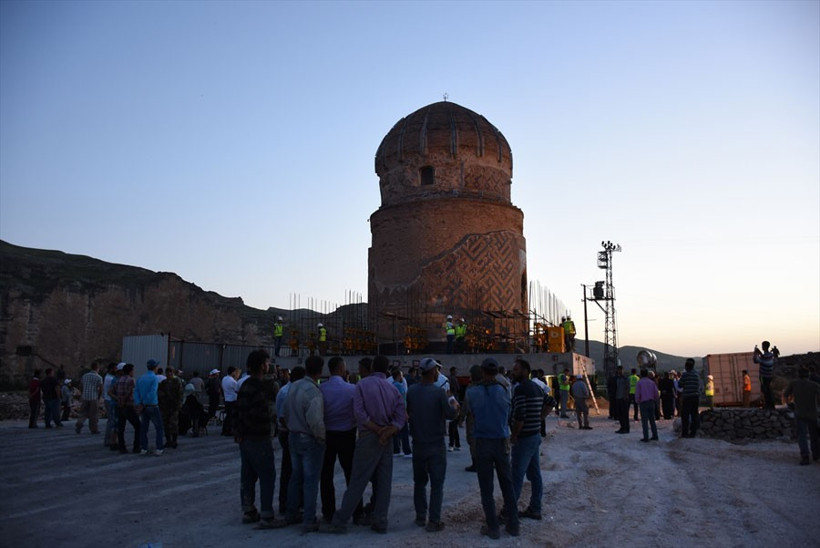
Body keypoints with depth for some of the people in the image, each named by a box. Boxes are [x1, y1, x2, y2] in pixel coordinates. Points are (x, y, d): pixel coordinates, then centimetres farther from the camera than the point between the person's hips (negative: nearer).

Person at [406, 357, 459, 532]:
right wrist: (454, 405, 7)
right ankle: (434, 521, 3)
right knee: (436, 484, 3)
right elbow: (451, 415, -13)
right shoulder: (438, 392, -16)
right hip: (436, 445, -4)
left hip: (418, 444, 4)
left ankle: (420, 517, 22)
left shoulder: (411, 391, -3)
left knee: (419, 482, 16)